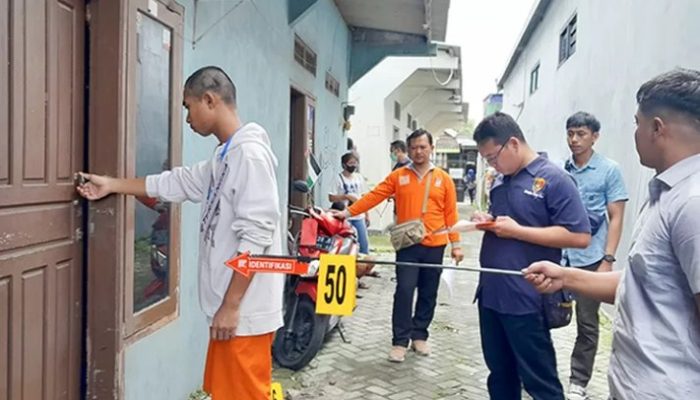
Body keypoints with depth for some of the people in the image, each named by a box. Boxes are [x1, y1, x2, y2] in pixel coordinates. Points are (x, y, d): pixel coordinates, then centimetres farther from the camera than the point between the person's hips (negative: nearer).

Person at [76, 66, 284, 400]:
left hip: (244, 310, -10)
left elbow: (255, 238, -23)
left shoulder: (249, 154, -18)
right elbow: (177, 183, 24)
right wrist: (112, 185, 27)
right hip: (229, 305, 10)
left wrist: (231, 305, -20)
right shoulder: (225, 156, 14)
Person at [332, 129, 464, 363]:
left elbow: (450, 213, 4)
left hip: (434, 246, 2)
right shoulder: (398, 176, 3)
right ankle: (400, 341, 4)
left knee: (428, 294, 10)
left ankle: (419, 336, 25)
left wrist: (455, 244, 2)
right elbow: (374, 196, -1)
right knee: (404, 292, -5)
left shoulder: (443, 179, 4)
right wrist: (348, 212, -9)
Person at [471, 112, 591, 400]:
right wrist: (485, 220, 1)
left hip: (526, 300, -7)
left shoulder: (554, 179, -12)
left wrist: (517, 230, -19)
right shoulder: (500, 181, 11)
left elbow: (579, 236, -18)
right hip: (491, 293, 8)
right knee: (500, 374, 19)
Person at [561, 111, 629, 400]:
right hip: (557, 255, 2)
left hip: (589, 258, -2)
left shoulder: (609, 170, -2)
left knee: (586, 324, 8)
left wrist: (608, 260, -10)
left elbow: (616, 219, -3)